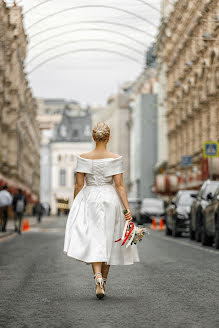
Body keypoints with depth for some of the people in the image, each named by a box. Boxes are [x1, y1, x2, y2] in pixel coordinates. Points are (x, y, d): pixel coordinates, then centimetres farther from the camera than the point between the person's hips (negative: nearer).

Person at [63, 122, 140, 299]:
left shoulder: (83, 158, -2)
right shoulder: (116, 158, -6)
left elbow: (78, 185, -1)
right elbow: (119, 185, -10)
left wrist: (76, 207, 10)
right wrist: (127, 208, -9)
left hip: (89, 200, 0)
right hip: (110, 200, 0)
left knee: (94, 240, -2)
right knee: (108, 241, 13)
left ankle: (98, 278, -25)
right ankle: (103, 282, 23)